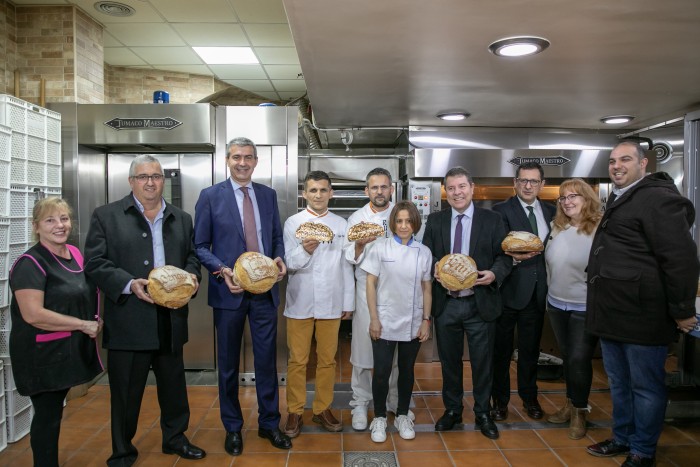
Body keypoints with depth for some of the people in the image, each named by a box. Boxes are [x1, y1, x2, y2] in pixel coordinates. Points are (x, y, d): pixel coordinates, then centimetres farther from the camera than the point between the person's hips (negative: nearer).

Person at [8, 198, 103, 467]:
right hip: (42, 354, -7)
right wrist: (83, 325, -20)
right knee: (47, 415, 5)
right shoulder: (31, 263, -17)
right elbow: (33, 314, -26)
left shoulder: (75, 254, 6)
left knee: (55, 412, 19)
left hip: (68, 350, 7)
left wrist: (95, 320, 3)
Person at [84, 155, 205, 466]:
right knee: (126, 391, 9)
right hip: (128, 321, -3)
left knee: (173, 385, 16)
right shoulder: (106, 216, 0)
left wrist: (191, 276, -5)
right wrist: (129, 284, -19)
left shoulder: (181, 219, 12)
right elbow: (94, 263, -6)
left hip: (171, 320, 4)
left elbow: (192, 256, 16)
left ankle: (175, 438, 36)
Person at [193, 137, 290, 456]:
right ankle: (232, 428, 30)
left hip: (265, 289, 2)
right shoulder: (210, 196, -3)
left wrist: (279, 259, -8)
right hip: (229, 290, -2)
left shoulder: (268, 194, 7)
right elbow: (200, 246, -2)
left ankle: (269, 423, 27)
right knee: (228, 363, 12)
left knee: (267, 359, 9)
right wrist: (221, 270, -18)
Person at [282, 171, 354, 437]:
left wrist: (348, 302, 7)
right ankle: (295, 411, 20)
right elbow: (289, 263, -6)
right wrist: (304, 251, -27)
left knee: (327, 359, 11)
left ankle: (322, 409, 26)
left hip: (331, 302, 2)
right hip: (300, 302, -2)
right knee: (297, 360, 6)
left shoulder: (341, 224, 6)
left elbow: (346, 265, 8)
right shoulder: (293, 223, 0)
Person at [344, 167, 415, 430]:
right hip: (367, 289, -1)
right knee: (363, 347, 2)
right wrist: (359, 244, -22)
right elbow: (351, 259, -2)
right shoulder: (357, 218, 1)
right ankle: (360, 404, 18)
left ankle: (395, 400, 28)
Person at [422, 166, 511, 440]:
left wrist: (494, 273, -19)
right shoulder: (435, 221, 5)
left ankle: (483, 413, 28)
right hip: (446, 303, 2)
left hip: (480, 302, -1)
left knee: (482, 361, 9)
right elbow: (426, 255, 8)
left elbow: (504, 256, 0)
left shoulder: (493, 220, 0)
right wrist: (435, 270, -12)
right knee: (449, 360, 14)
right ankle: (452, 410, 32)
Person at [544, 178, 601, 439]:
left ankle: (580, 412, 23)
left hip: (586, 307, -5)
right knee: (567, 357, 17)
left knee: (579, 359, 2)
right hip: (556, 304, 6)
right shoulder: (557, 228, 4)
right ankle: (571, 405, 33)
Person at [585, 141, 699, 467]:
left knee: (646, 387, 7)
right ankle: (622, 438, 36)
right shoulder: (617, 201, 17)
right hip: (611, 314, 9)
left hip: (641, 314, -9)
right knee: (619, 384, 20)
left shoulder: (657, 198, -13)